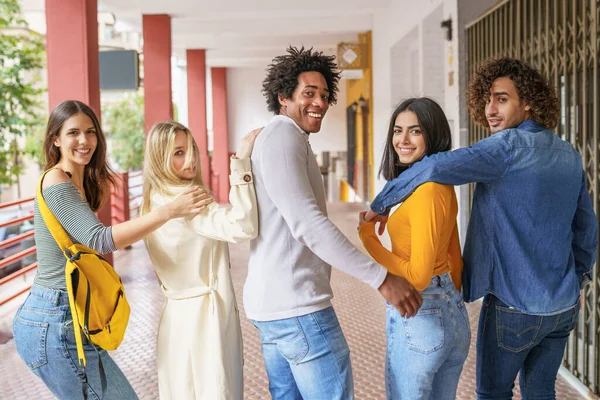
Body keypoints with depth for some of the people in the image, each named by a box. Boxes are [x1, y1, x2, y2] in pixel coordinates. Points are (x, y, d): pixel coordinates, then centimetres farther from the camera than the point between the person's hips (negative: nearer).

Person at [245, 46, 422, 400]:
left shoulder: (275, 138, 20)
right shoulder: (283, 136, -13)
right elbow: (308, 223, -24)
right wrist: (381, 278, -25)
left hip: (274, 304, 10)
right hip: (297, 306, -10)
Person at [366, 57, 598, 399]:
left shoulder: (510, 145, -18)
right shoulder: (569, 154, 5)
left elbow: (436, 167, -33)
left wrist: (381, 203, -21)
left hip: (515, 305, -7)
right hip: (564, 306, 7)